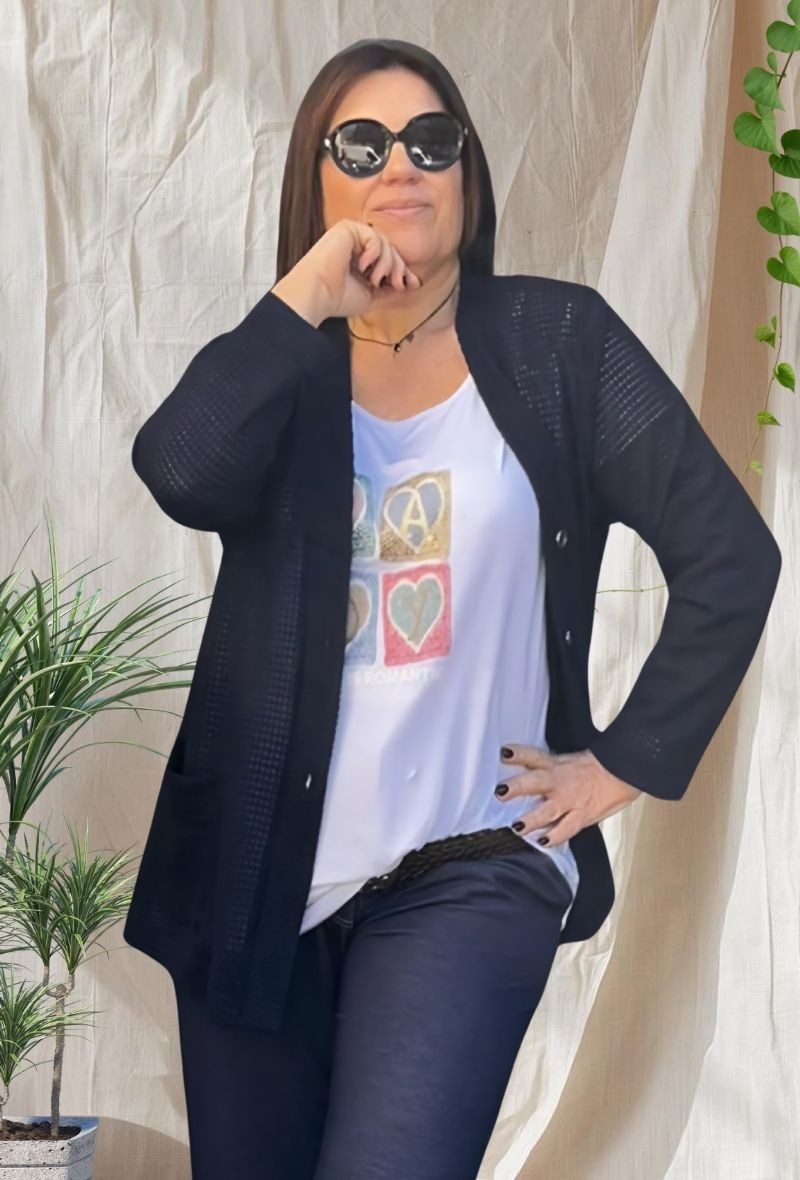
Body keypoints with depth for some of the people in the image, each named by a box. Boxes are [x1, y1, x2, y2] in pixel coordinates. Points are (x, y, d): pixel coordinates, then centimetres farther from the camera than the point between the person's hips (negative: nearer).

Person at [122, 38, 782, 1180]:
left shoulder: (559, 344, 0)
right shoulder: (278, 364, 6)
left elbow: (729, 555, -1)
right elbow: (180, 475, -18)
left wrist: (629, 763, -3)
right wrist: (310, 300, -15)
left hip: (471, 871, -3)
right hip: (257, 870, 3)